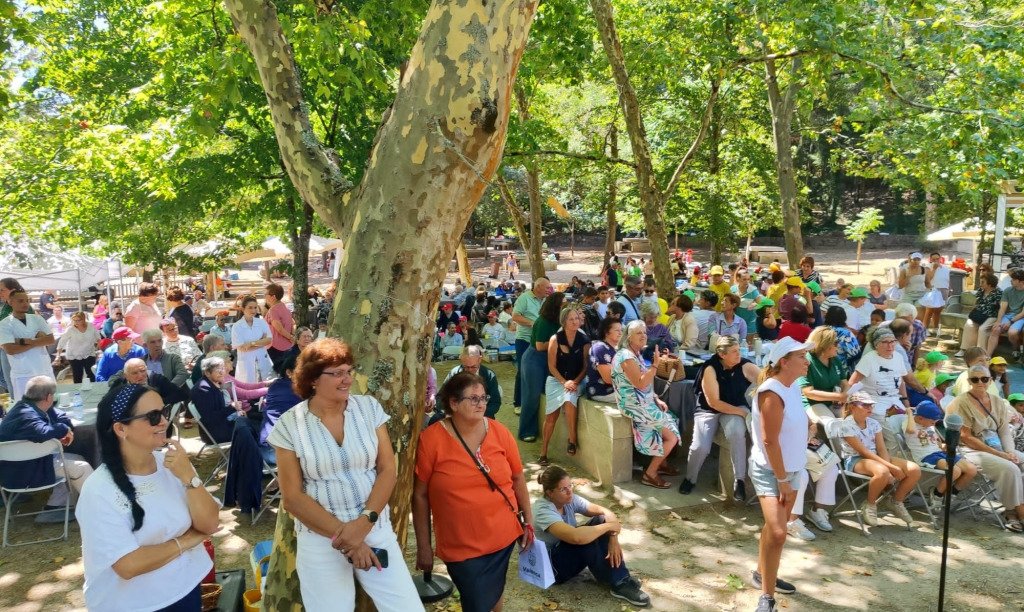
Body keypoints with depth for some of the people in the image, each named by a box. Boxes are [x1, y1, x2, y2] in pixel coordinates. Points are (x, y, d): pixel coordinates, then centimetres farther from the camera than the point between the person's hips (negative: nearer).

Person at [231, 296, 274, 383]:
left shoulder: (262, 322, 5)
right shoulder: (237, 326, -5)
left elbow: (269, 340, -5)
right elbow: (241, 348, -11)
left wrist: (252, 343, -14)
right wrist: (262, 342, -9)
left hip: (263, 361, 3)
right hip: (246, 363, -3)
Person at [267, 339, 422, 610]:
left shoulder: (369, 407, 0)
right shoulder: (289, 424, -6)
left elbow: (388, 470, -1)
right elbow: (292, 497, -6)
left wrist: (365, 521, -15)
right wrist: (342, 535, -12)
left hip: (376, 528, 2)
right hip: (320, 539, -1)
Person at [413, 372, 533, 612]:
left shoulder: (500, 432, -6)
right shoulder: (430, 439, -15)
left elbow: (517, 477, 6)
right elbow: (420, 495, -9)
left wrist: (528, 520, 9)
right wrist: (423, 546, -6)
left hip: (503, 536, 3)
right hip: (461, 546, -3)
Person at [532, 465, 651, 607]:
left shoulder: (568, 499, -5)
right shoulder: (543, 510, -30)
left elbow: (603, 511, -6)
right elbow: (576, 537, -44)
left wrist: (613, 537, -25)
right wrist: (609, 526, -31)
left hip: (572, 554, 8)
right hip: (552, 565, -8)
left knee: (602, 520, -12)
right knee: (584, 539, -33)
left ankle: (622, 579, -15)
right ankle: (619, 584, -18)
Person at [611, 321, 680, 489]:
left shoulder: (636, 354, 13)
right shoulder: (626, 356, -19)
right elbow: (641, 384, -26)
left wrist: (657, 399, 8)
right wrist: (655, 365, -26)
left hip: (645, 403, 9)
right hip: (636, 406, -9)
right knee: (672, 436, -7)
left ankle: (660, 463, 28)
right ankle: (650, 474, 2)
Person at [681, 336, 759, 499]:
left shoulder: (745, 365, -11)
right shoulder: (710, 368, -18)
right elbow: (713, 402, -19)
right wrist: (741, 412, -20)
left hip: (736, 408, 1)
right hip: (709, 410, -1)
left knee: (737, 433, -34)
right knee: (700, 447, -20)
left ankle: (740, 481, -19)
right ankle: (690, 479, 12)